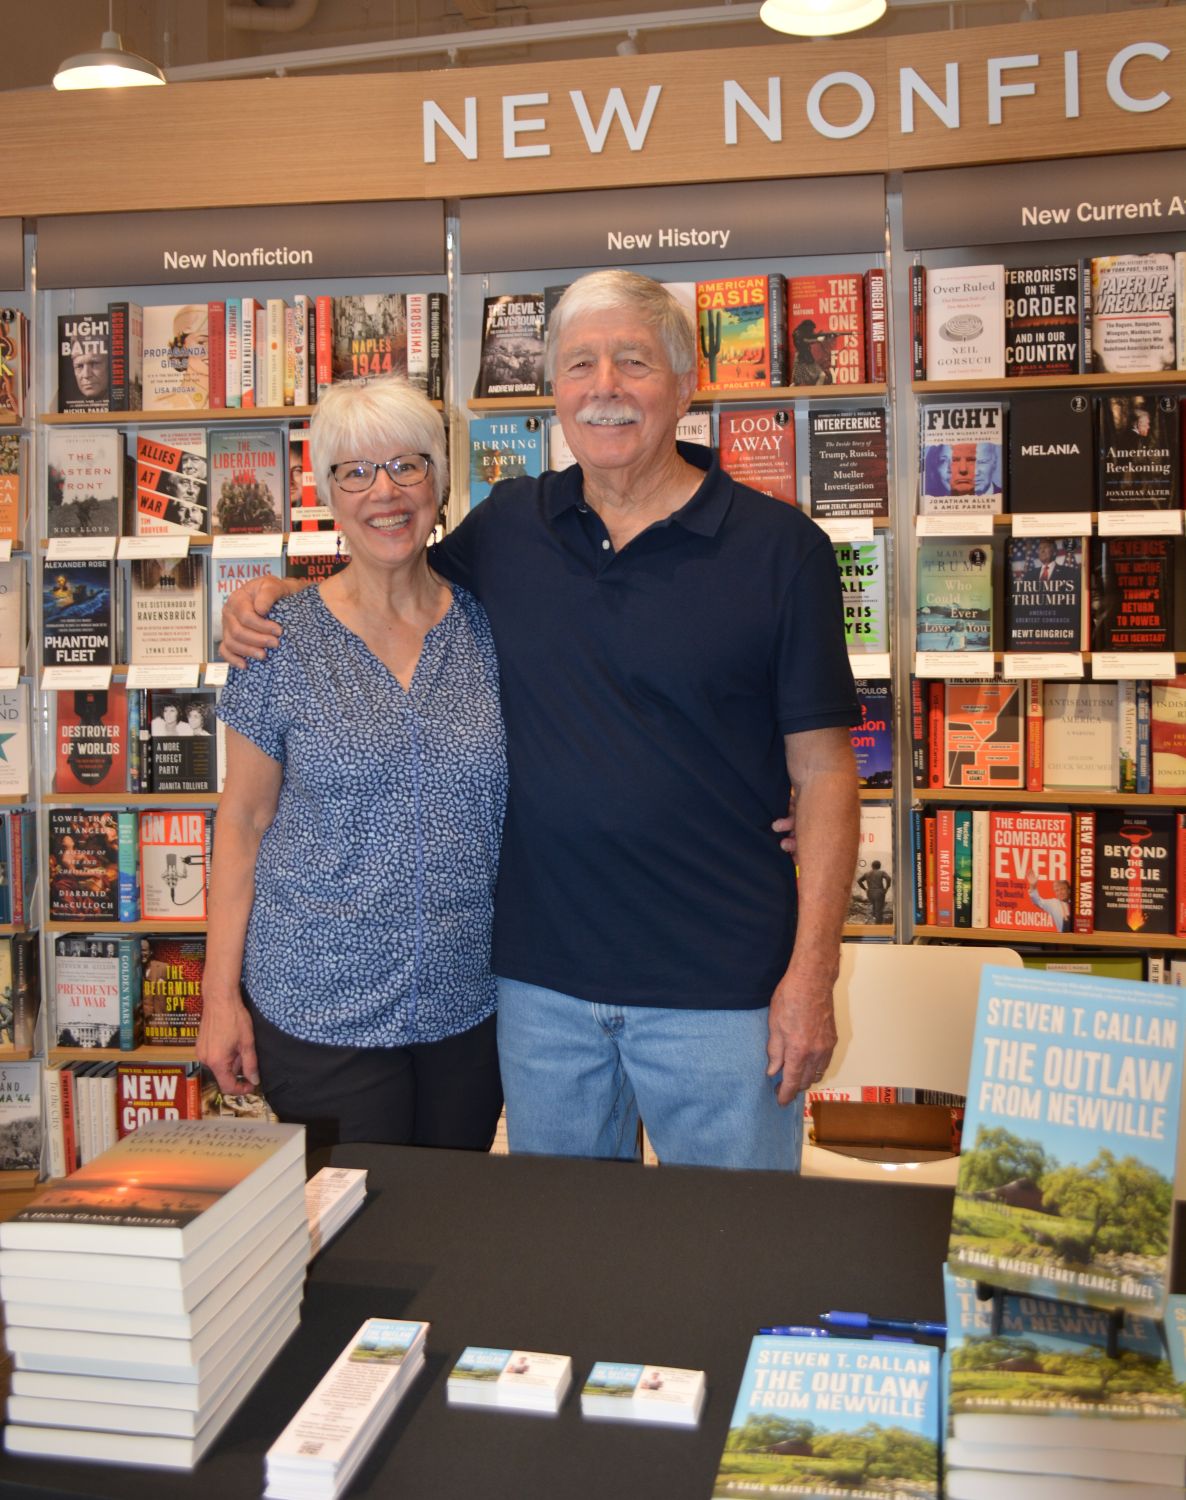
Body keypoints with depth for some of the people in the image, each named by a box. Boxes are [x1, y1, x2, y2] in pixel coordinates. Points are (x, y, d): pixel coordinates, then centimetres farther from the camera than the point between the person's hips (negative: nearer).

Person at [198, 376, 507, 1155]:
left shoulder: (488, 625, 0)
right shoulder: (284, 640, -5)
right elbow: (243, 821, -1)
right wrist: (220, 994, -2)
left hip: (470, 1001, 3)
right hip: (320, 1006, -2)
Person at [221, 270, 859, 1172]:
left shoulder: (779, 547, -6)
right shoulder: (507, 527, 4)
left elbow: (822, 770, -6)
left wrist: (812, 970, -12)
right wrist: (277, 595, 2)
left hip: (718, 986, -3)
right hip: (541, 976, 4)